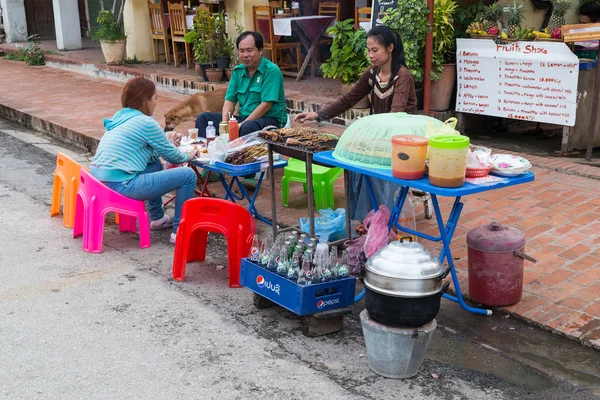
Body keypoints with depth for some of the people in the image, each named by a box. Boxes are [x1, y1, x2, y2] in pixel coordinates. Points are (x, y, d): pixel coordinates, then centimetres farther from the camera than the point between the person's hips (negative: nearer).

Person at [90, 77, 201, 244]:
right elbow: (171, 155, 2)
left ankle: (157, 218, 37)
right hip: (120, 185, -10)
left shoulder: (119, 117, 16)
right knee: (188, 175, -5)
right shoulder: (146, 122, -9)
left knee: (156, 165, 31)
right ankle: (180, 231, 4)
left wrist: (168, 145, 31)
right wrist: (188, 156, 22)